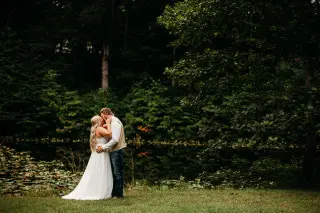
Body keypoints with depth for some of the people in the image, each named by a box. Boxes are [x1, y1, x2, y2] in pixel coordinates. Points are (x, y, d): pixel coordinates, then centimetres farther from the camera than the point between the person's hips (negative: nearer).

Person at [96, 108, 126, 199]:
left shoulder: (115, 122, -15)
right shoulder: (111, 122, 16)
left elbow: (115, 140, -22)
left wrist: (103, 147, -19)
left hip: (117, 150, -10)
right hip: (113, 151, 10)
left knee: (117, 173, -4)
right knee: (114, 173, 13)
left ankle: (118, 194, 2)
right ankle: (114, 193, 19)